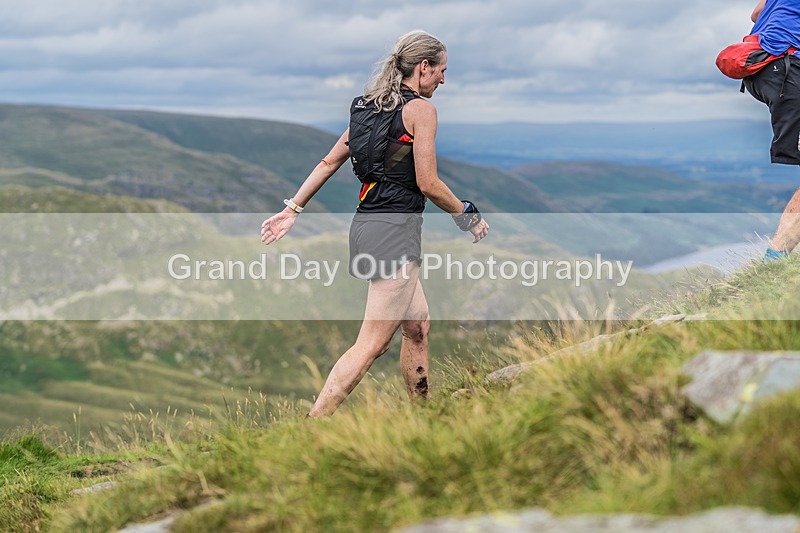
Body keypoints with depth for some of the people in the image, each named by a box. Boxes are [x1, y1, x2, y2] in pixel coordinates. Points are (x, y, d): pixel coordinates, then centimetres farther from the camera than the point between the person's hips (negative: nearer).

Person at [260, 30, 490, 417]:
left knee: (418, 326, 20)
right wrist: (468, 217, 1)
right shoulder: (420, 108, -8)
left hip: (367, 224, 10)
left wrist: (292, 209, 18)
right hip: (393, 230, -10)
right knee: (372, 343, -9)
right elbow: (428, 184, -13)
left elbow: (328, 162, 15)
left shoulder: (370, 106, 15)